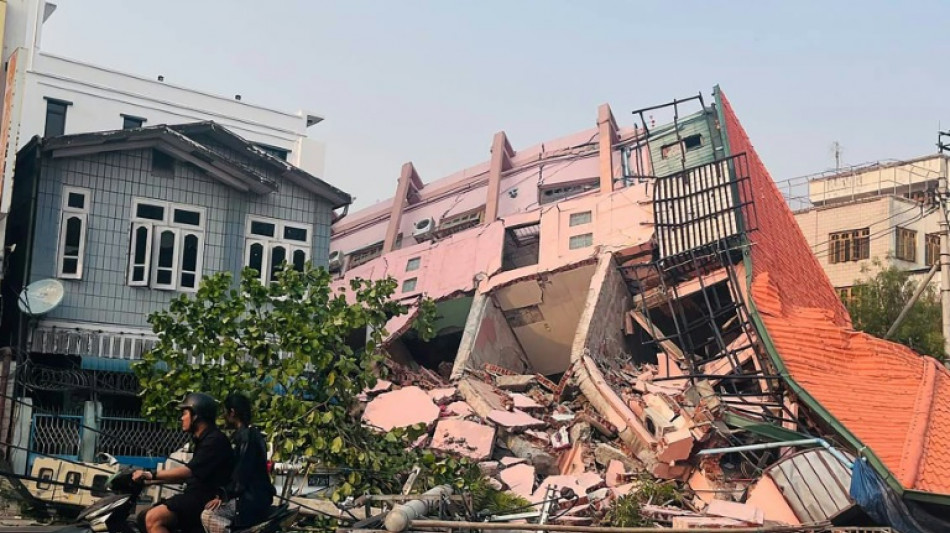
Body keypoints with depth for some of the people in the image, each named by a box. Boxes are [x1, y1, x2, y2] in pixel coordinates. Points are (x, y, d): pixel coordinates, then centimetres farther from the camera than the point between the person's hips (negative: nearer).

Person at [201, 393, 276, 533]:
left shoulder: (245, 436, -14)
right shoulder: (252, 433, 17)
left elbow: (241, 475, -19)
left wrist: (223, 496, -13)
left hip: (252, 500, -10)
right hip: (256, 496, 10)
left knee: (208, 516, -19)